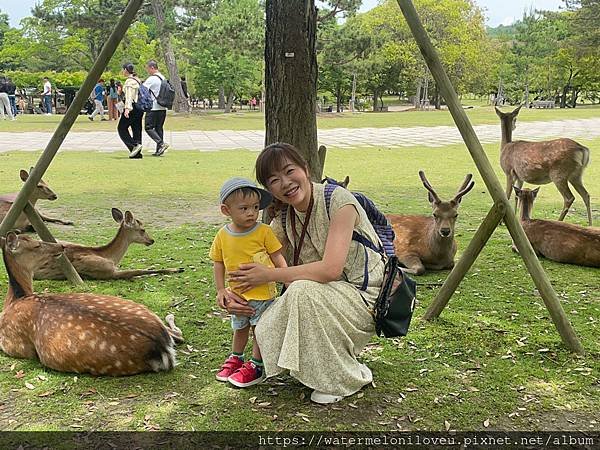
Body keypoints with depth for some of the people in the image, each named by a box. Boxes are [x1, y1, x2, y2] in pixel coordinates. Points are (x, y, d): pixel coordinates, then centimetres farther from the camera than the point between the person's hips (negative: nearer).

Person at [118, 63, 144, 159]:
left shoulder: (129, 81, -12)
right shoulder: (137, 80, 16)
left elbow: (129, 96, -22)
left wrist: (127, 108, -29)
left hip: (133, 107, -9)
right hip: (140, 107, 9)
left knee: (122, 128, 2)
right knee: (137, 129, 8)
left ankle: (134, 145, -10)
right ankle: (137, 153, 7)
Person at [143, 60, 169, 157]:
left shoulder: (151, 79, -13)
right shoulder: (163, 78, 14)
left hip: (153, 108, -8)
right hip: (163, 108, 8)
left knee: (148, 127, -3)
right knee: (159, 128, 10)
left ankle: (161, 143, -16)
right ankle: (159, 150, 9)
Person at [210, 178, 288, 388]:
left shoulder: (264, 231, -15)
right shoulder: (223, 236, -7)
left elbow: (278, 258, -8)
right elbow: (218, 263, 4)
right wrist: (221, 289, 2)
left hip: (263, 293, -4)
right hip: (237, 294, 4)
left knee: (260, 329, 7)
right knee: (240, 328, 24)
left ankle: (256, 365, 23)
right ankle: (235, 358, 45)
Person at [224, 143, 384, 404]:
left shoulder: (338, 201, -20)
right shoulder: (284, 219, 1)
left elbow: (330, 269, -29)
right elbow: (255, 267, 7)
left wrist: (268, 275, -22)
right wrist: (230, 291, -15)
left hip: (369, 297, -6)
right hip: (333, 296, 6)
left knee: (302, 291, -32)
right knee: (268, 331, -15)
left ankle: (347, 377, -11)